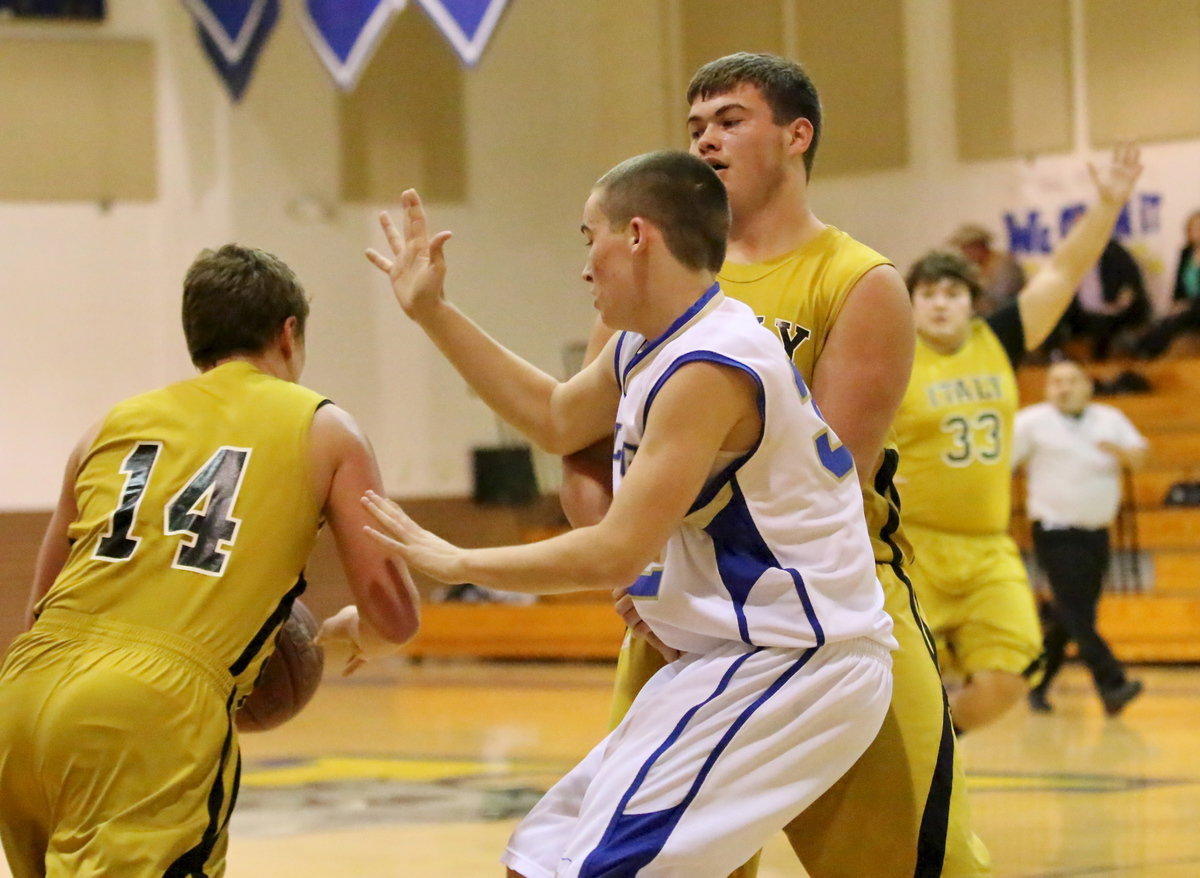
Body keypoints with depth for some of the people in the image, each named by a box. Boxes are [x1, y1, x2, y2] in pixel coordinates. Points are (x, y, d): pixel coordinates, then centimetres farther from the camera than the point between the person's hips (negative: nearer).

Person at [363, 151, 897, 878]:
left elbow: (618, 555, -22)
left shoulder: (708, 368, -20)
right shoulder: (645, 349, 10)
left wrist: (457, 563, -11)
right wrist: (431, 312, 26)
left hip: (793, 666, -10)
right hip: (738, 656, 10)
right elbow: (556, 419, 30)